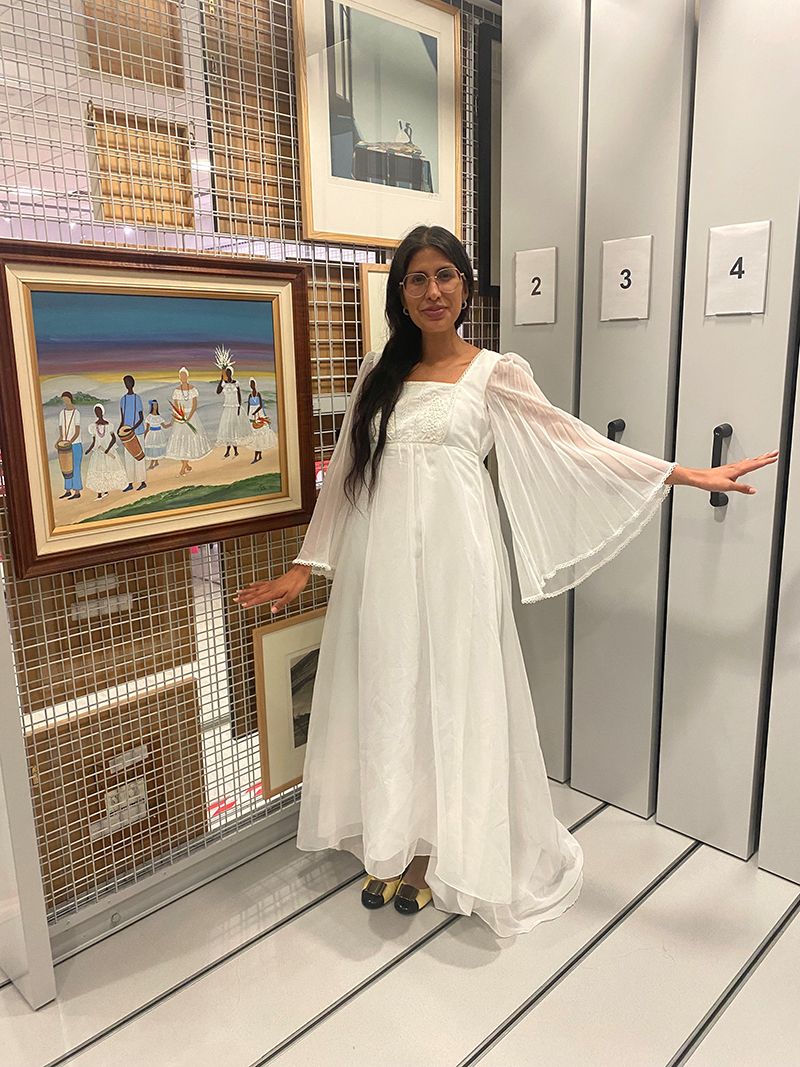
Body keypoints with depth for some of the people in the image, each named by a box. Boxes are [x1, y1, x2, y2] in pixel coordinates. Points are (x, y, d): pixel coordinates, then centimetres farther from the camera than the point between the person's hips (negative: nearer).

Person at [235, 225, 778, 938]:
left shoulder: (495, 372, 1)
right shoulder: (378, 375, 11)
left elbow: (574, 445, -2)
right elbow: (344, 476, 11)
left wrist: (689, 474, -7)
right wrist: (307, 564, 9)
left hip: (453, 560, -3)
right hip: (381, 562, 4)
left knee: (452, 696, 6)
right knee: (385, 694, 10)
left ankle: (438, 851, 28)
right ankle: (390, 846, 31)